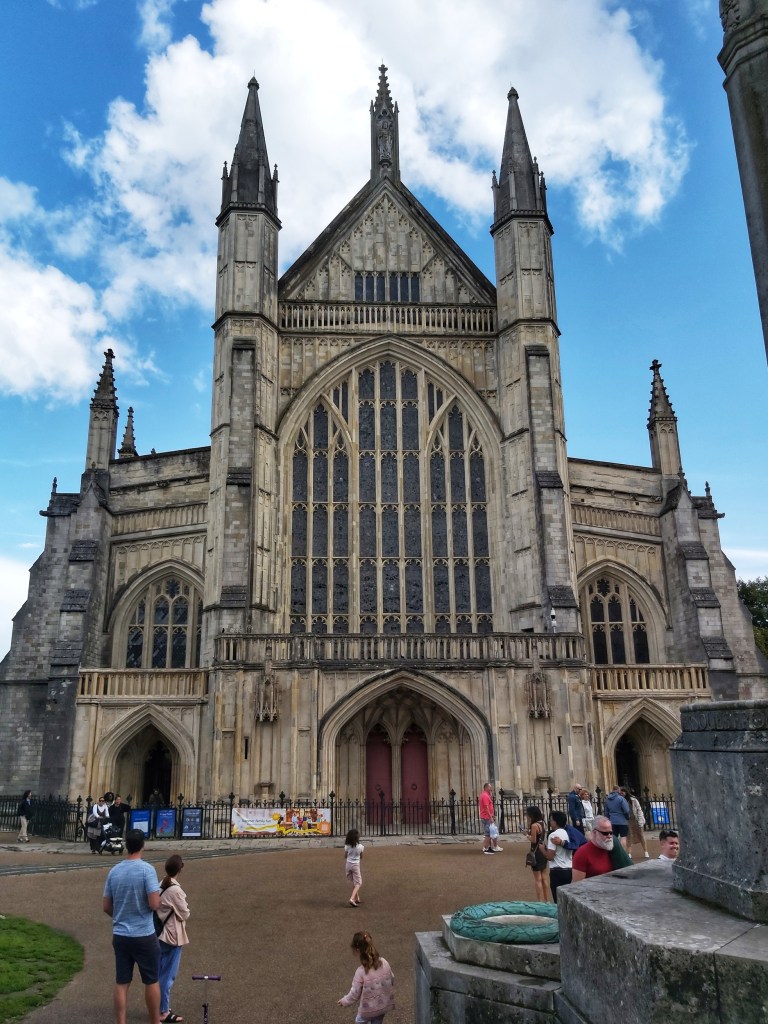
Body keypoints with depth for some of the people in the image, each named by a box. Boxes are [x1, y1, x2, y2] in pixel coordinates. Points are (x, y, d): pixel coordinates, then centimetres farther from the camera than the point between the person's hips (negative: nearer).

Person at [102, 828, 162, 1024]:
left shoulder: (114, 871, 1)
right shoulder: (147, 869, -16)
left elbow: (106, 907, 8)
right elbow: (154, 903, -20)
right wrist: (159, 897, 3)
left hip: (120, 936, 4)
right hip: (144, 936, -4)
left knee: (121, 983, 11)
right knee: (151, 981, 11)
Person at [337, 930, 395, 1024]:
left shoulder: (361, 971, -27)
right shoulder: (384, 963, -14)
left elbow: (354, 994, -16)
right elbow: (391, 981, 0)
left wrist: (344, 1001, 4)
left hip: (368, 1009, -4)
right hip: (384, 1005, 4)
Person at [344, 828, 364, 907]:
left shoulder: (347, 846, -9)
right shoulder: (360, 846, -14)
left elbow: (345, 856, 4)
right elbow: (361, 857, 1)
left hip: (348, 864, 4)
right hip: (356, 865, -4)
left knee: (354, 882, 21)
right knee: (358, 883, 4)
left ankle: (357, 898, 28)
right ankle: (352, 899, -15)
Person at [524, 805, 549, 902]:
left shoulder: (534, 825, -19)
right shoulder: (541, 823, 5)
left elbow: (533, 840, -19)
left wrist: (528, 835, -2)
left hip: (536, 853, -9)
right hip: (543, 852, 9)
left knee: (537, 879, 1)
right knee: (542, 878, 20)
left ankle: (540, 901, 4)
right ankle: (545, 900, 28)